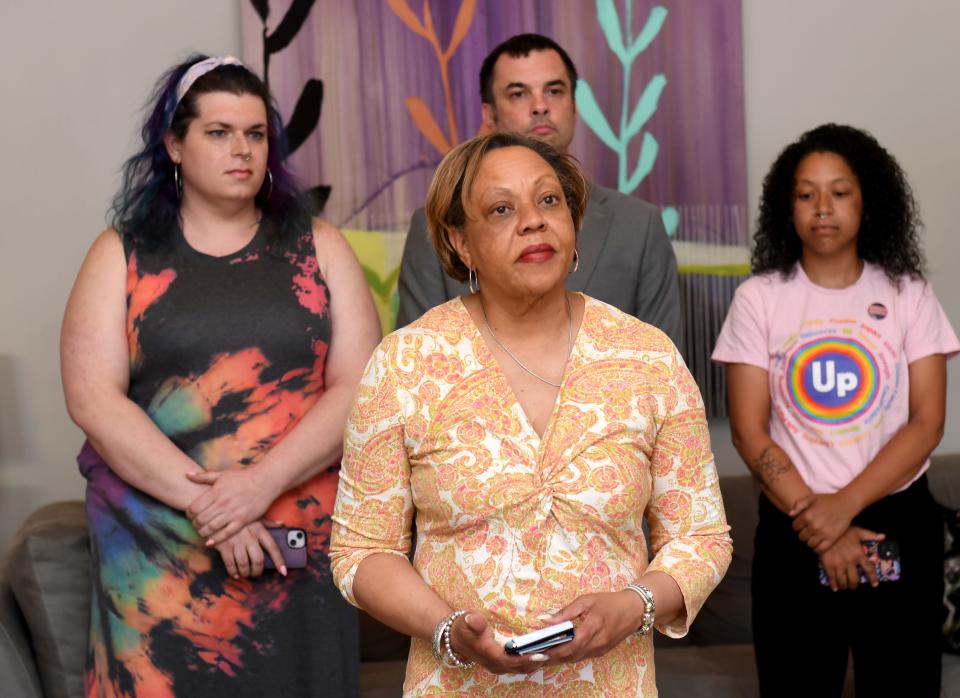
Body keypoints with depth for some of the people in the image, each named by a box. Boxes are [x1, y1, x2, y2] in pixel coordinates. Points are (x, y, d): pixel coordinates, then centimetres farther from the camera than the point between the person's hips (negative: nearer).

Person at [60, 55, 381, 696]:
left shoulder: (317, 248, 8)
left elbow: (357, 387, -1)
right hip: (157, 556, -1)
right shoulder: (122, 256, 6)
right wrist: (203, 501, -15)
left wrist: (263, 483, -15)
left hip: (301, 546, 1)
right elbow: (92, 398, -5)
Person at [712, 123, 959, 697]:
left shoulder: (908, 295, 0)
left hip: (899, 523, 1)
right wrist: (819, 527, -13)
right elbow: (750, 433, -6)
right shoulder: (759, 299, -2)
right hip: (794, 529, -1)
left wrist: (843, 505, -17)